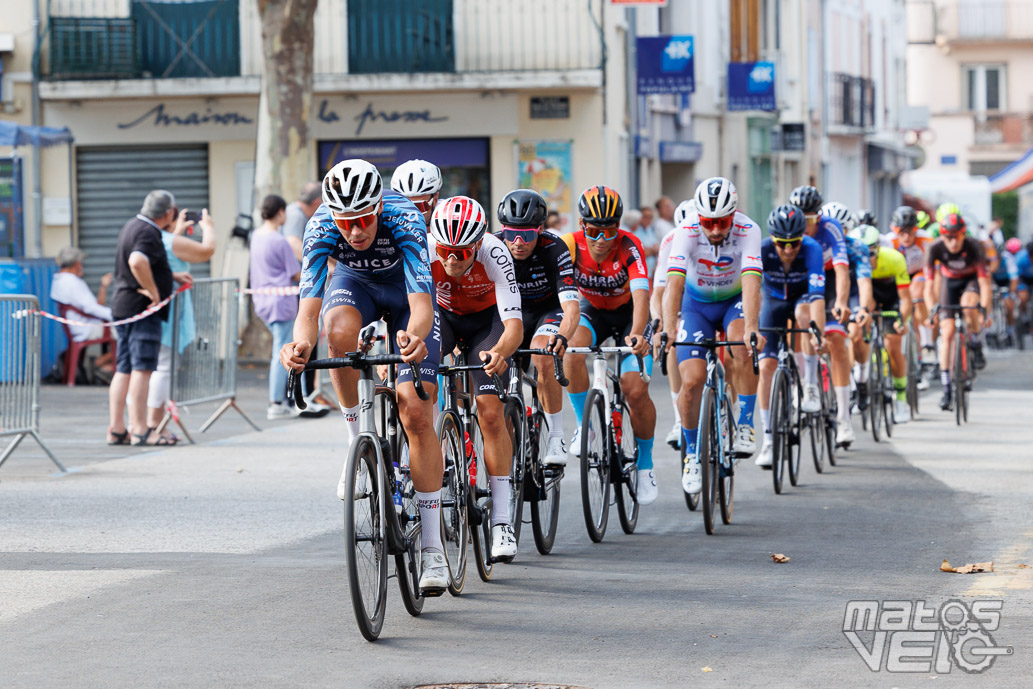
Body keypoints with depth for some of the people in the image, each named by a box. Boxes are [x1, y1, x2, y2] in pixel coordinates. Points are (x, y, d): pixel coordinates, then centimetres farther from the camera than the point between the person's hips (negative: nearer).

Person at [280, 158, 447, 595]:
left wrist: (415, 335, -68)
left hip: (405, 289, -2)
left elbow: (421, 301, -45)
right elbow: (309, 303, -36)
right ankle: (356, 440, -15)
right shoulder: (321, 227, -30)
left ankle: (432, 549, -8)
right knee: (341, 331, -38)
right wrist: (301, 342, -59)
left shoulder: (404, 219, -37)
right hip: (354, 283, 2)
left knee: (416, 414, -14)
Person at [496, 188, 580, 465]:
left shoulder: (554, 249, -30)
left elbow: (571, 307, -38)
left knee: (542, 357, -33)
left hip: (548, 310, -3)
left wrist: (562, 337, -60)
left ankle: (556, 437, -23)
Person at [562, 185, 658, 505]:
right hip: (592, 311, 2)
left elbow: (641, 295, -41)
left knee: (636, 390, -17)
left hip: (628, 314, -1)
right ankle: (585, 427, -14)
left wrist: (636, 335, -60)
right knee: (572, 351, -33)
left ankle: (645, 464, 6)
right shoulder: (570, 245, -25)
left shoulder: (628, 247, -30)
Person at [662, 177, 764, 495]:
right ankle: (691, 452, 8)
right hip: (696, 303, 1)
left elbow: (751, 284, -39)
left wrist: (752, 328, -54)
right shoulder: (687, 234, -27)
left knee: (742, 349, -33)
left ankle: (745, 425, -20)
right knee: (692, 380, -14)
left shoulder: (748, 231, -28)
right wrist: (668, 330, -52)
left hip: (735, 300, -1)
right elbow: (674, 284, -37)